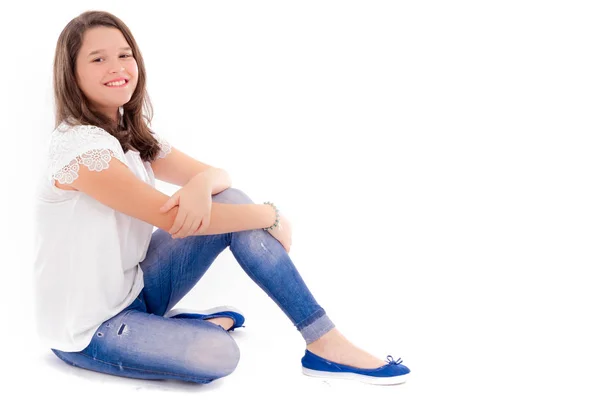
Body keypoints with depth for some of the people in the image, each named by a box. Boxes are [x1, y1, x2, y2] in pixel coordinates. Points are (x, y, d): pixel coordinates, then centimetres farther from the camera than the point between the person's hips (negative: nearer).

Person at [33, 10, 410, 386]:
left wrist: (202, 183, -26)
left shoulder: (136, 136, 5)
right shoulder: (78, 145, -23)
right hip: (86, 329, -8)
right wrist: (271, 216, -17)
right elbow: (173, 218, -26)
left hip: (134, 288, 8)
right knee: (218, 354, -33)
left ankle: (326, 341, -8)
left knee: (230, 203, -10)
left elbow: (218, 174, 0)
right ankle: (188, 326, 5)